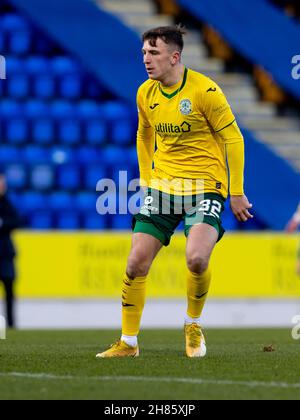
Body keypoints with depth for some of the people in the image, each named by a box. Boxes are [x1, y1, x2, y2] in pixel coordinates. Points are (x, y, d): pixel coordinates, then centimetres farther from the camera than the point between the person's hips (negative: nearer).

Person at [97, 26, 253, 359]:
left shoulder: (204, 90, -14)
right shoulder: (145, 94, 4)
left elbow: (233, 138, -8)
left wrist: (236, 192, -8)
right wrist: (147, 180, 19)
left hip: (205, 186, -5)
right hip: (161, 186, 5)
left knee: (197, 258, -25)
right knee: (136, 263, -3)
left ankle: (193, 325, 4)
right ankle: (128, 343, 11)